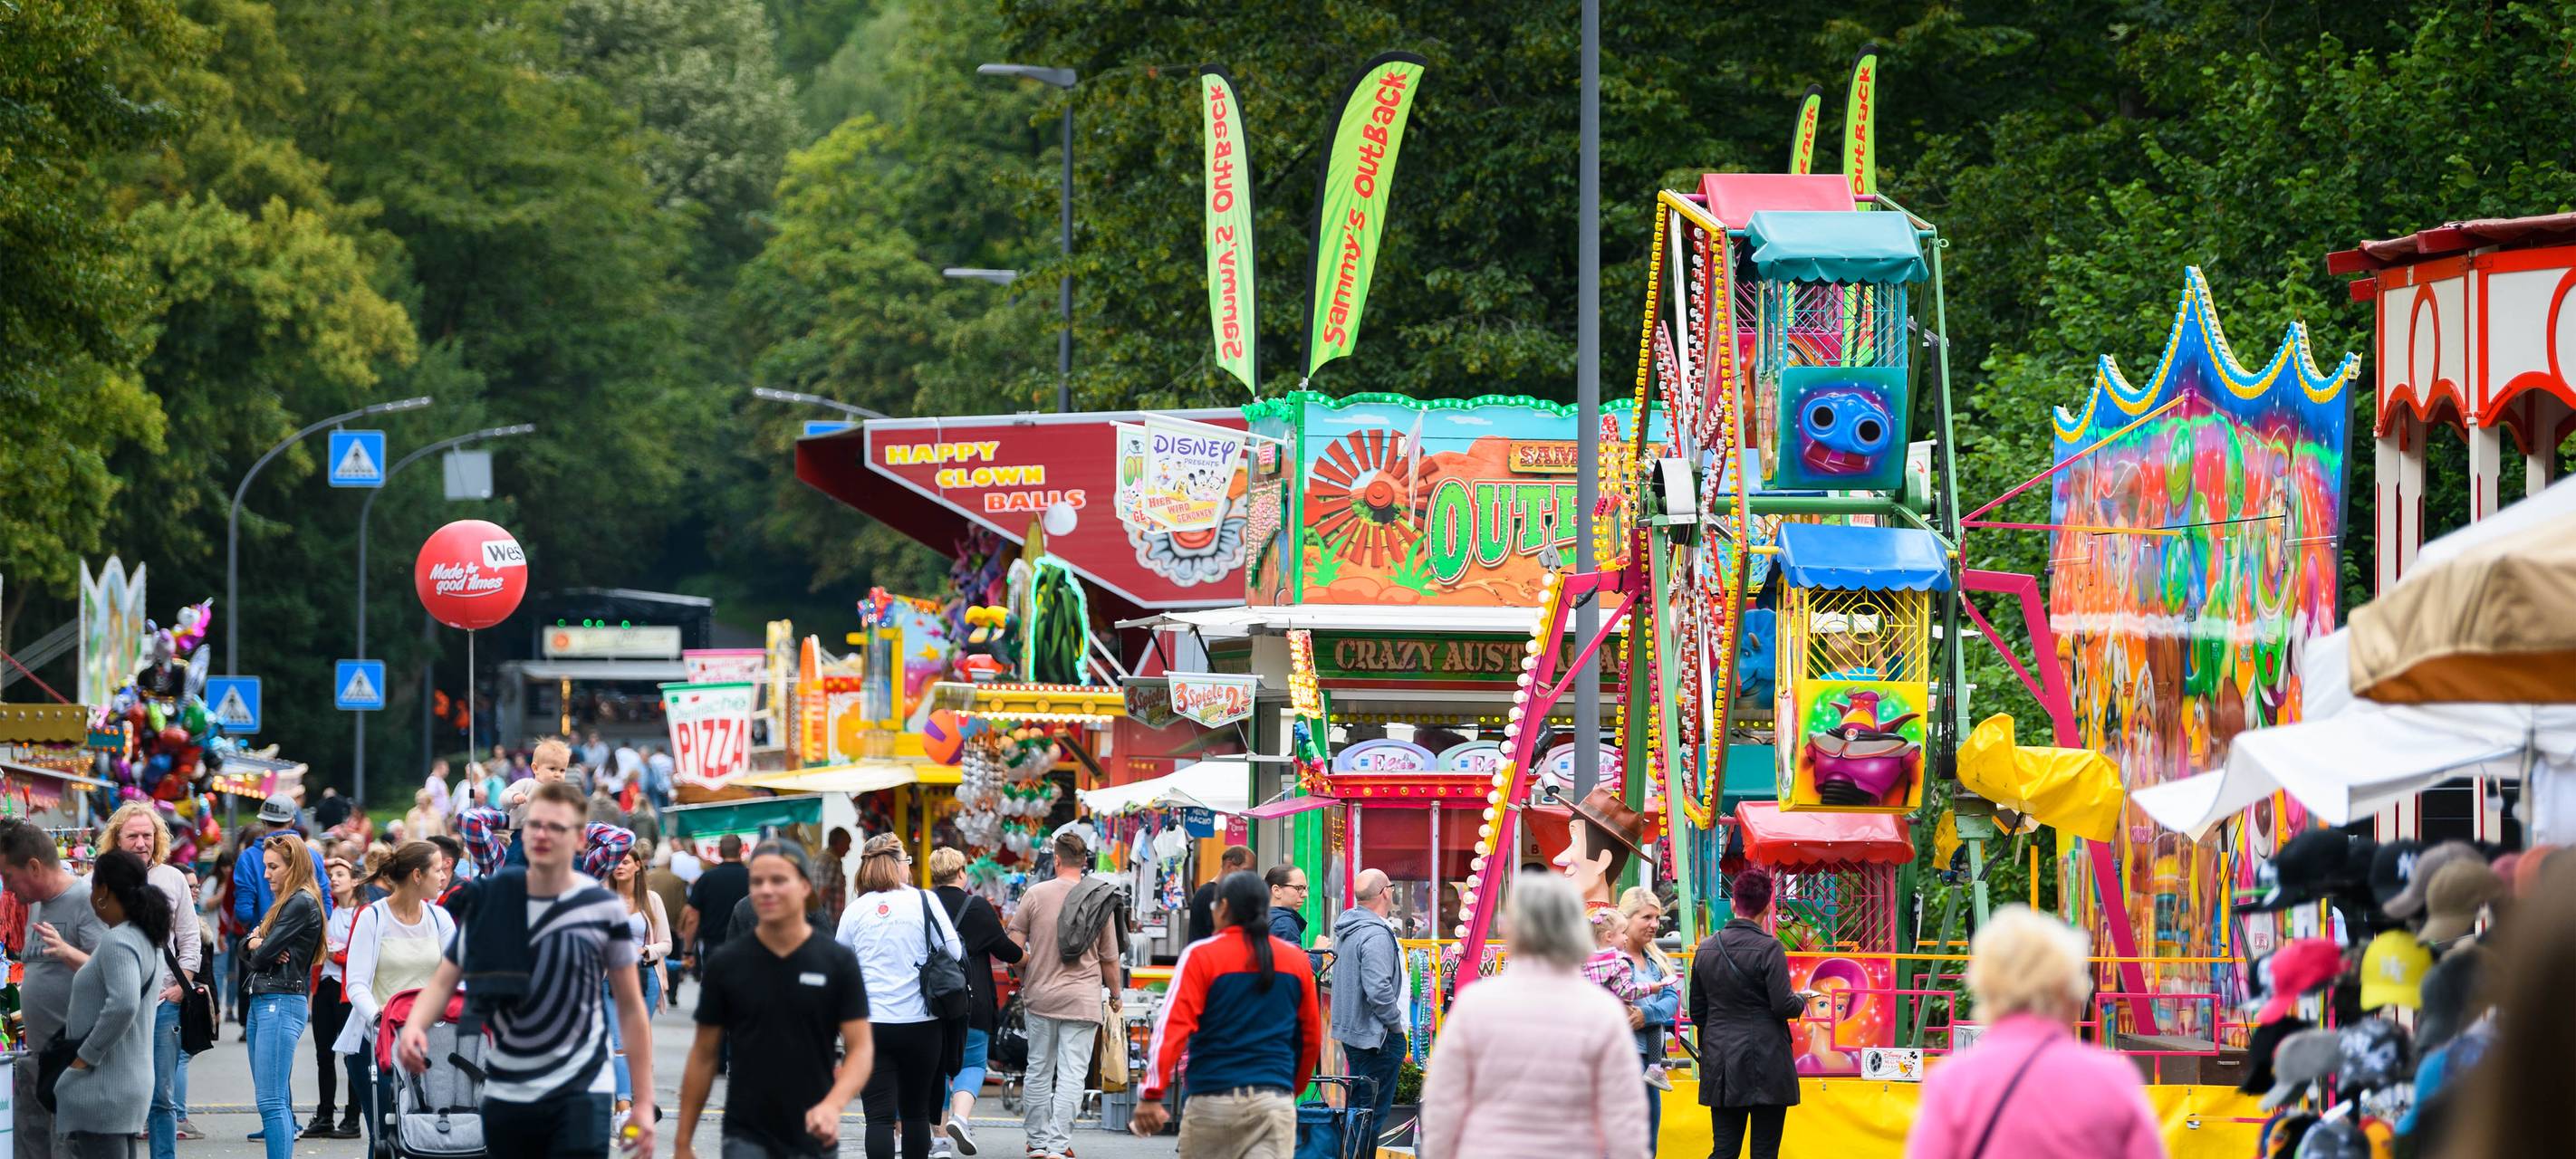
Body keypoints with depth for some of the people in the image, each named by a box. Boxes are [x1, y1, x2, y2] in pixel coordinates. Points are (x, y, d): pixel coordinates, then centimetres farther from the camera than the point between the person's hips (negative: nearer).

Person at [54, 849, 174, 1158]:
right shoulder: (146, 941, 15)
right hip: (132, 1083, 10)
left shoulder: (118, 943, -16)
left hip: (103, 1092, -10)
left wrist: (86, 1056, -21)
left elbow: (123, 1005, -31)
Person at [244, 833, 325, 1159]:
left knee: (272, 1102, -14)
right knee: (277, 1100, 10)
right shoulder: (284, 902, 20)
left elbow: (263, 954, -14)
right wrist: (255, 943, -7)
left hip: (282, 1003, -10)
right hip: (262, 1001, 10)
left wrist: (259, 947, 9)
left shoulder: (302, 903, -10)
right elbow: (247, 947, 15)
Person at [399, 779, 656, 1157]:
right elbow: (445, 979, 3)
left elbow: (631, 1007, 1)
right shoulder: (489, 898, 0)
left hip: (580, 1090, -3)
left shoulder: (603, 908, -6)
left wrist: (643, 1101, -2)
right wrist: (416, 1025, -20)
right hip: (505, 1093, 3)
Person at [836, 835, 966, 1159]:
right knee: (916, 1112, 14)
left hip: (869, 1023, 0)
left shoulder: (855, 910, 1)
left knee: (879, 1116, -4)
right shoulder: (924, 902, -5)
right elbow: (954, 953, -2)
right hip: (920, 1023, 0)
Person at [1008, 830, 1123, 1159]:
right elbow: (1109, 960, 4)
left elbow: (1014, 947, -4)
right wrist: (1115, 997, 20)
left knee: (1039, 1070, 13)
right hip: (1082, 1001, -1)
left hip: (1040, 996, 1)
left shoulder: (1036, 894, -4)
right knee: (1071, 1075, -1)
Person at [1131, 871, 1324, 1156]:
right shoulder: (1296, 961, 7)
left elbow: (1172, 1026, -13)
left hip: (1212, 1102, -2)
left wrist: (1152, 1094, -16)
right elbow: (1312, 1039, 14)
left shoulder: (1202, 956, -3)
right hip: (1275, 1105, 2)